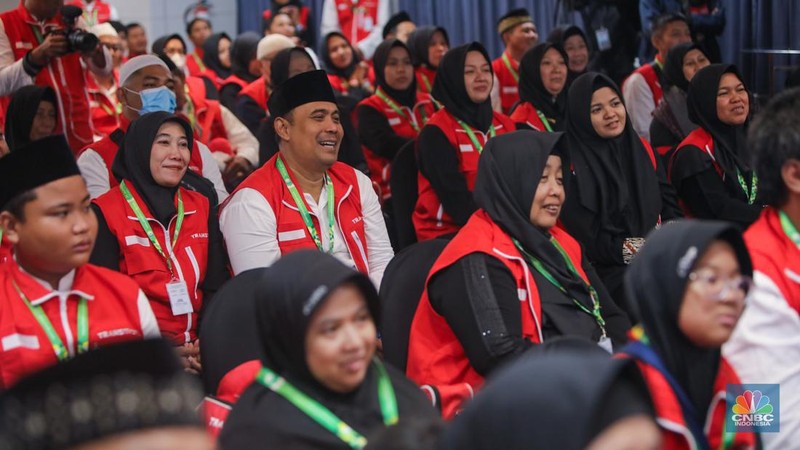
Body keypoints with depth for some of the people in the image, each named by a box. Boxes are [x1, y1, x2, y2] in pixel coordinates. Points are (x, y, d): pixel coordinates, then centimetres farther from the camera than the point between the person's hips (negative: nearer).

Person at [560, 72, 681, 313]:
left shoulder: (643, 150, 14)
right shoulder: (574, 167, -4)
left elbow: (670, 205, 13)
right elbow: (588, 241, -8)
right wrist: (637, 248, -11)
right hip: (608, 270, -5)